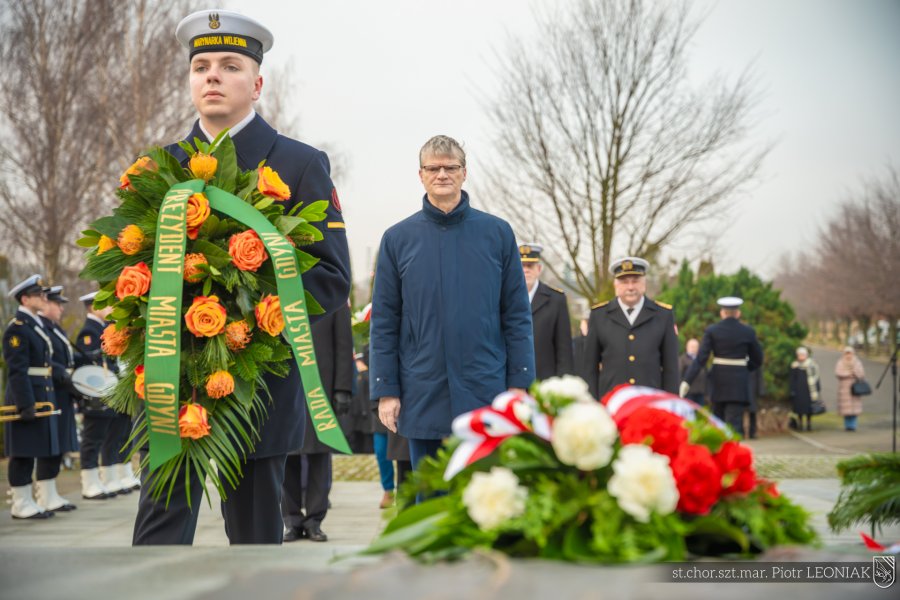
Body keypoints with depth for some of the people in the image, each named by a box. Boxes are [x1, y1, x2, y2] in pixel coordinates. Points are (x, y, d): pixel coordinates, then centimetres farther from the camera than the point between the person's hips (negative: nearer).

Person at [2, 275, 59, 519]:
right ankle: (21, 505, 5)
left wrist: (48, 400, 17)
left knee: (50, 450, 12)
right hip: (28, 398, -9)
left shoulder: (37, 324, 16)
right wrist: (26, 405, -22)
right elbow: (17, 371, -18)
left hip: (44, 396, 9)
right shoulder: (17, 329, -13)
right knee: (24, 454, -2)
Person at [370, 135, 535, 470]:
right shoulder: (398, 239, 4)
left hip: (486, 395, -1)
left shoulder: (497, 233, 3)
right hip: (422, 399, 1)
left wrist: (519, 383, -3)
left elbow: (517, 314, 4)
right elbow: (384, 323, 5)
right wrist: (385, 391, -1)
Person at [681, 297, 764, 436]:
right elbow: (757, 360, 9)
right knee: (734, 425, -7)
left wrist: (687, 381, -12)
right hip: (739, 383, -1)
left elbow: (700, 358, -11)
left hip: (718, 382, 1)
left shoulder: (711, 330, -2)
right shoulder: (748, 332, 1)